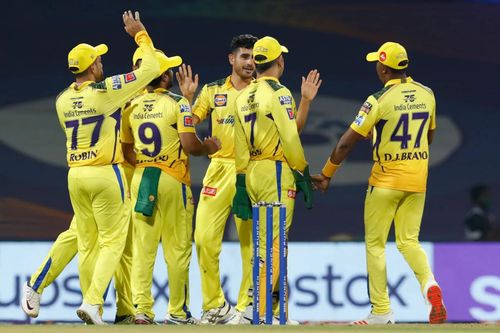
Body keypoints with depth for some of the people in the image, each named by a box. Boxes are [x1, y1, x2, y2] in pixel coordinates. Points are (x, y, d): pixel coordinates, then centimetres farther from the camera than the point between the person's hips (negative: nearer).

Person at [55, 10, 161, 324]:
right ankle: (92, 301, -15)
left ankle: (93, 308, 13)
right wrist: (140, 34, 7)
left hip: (76, 175, 6)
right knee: (112, 242, -2)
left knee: (87, 244, 11)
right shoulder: (106, 91, -12)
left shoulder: (62, 100, 5)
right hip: (106, 174, -6)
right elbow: (151, 68, -6)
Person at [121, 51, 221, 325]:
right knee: (177, 249, 3)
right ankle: (178, 311, 5)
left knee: (143, 248, 5)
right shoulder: (177, 103, -9)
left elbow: (127, 150, 12)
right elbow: (189, 145, -14)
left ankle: (141, 308, -1)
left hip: (141, 179, 4)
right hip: (172, 180, -4)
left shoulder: (132, 106, 6)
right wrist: (208, 147, 5)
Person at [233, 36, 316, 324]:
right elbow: (290, 139, -13)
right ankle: (258, 307, -16)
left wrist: (241, 184, 13)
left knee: (266, 242, 12)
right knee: (275, 243, -8)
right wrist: (304, 176, -6)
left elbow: (240, 146, 12)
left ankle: (278, 312, 13)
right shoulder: (279, 93, -9)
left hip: (251, 173, 8)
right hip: (277, 171, -8)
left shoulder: (244, 97, 13)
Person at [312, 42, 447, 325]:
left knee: (375, 245, 7)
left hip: (386, 181, -5)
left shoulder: (380, 100, -15)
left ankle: (382, 312, 4)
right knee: (409, 241, 11)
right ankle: (429, 284, -18)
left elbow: (347, 142, -14)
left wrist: (327, 174, -3)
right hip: (418, 180, 5)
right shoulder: (427, 94, 3)